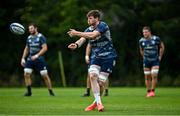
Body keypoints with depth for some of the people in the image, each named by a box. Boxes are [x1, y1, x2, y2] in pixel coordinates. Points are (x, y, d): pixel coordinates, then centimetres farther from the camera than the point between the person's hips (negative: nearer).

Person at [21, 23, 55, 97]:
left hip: (39, 59, -5)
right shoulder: (29, 38, 11)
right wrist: (23, 58, 13)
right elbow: (26, 49, 22)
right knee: (26, 74, -7)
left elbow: (45, 48, -15)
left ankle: (51, 92, 8)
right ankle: (29, 92, 2)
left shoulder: (41, 37, -7)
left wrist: (37, 55, -24)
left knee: (45, 75, -3)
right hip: (30, 58, 5)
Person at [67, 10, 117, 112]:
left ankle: (96, 102, 17)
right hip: (95, 56, 5)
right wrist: (76, 45, -34)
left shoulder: (103, 26, -12)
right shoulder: (88, 29, 7)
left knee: (101, 82, -6)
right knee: (93, 76, -20)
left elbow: (92, 35, -27)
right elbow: (82, 39, -10)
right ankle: (99, 102, -17)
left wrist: (76, 33, -26)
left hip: (108, 57, -5)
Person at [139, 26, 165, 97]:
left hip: (155, 61, -2)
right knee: (147, 77, 3)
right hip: (146, 62, 2)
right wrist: (144, 57, 12)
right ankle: (148, 92, 12)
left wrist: (160, 56, 5)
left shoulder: (156, 39, -8)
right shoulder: (141, 41, 0)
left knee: (154, 76, -13)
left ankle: (153, 91, -4)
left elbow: (162, 47, 7)